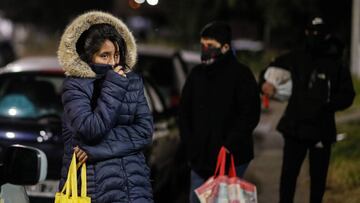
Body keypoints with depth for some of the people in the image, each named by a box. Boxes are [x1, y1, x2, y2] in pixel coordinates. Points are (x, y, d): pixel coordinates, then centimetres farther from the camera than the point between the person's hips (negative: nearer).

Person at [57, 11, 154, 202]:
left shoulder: (133, 81, 9)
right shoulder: (75, 85, -2)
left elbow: (145, 130, 0)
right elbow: (92, 130, -15)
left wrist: (98, 148, -10)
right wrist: (114, 86, -11)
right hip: (95, 184, -3)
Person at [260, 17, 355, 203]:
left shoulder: (336, 65, -3)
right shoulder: (296, 57, 1)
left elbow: (347, 96, -1)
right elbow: (273, 68, 14)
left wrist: (327, 104, -18)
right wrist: (265, 82, -7)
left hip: (322, 130, -1)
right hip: (295, 126, 1)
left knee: (318, 176, 8)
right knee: (288, 173, 0)